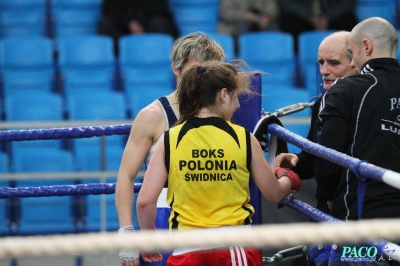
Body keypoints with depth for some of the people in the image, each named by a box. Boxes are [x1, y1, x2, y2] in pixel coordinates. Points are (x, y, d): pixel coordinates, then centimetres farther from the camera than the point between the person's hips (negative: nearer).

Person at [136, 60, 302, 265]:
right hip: (236, 248, 0)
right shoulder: (244, 139, -1)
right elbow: (274, 194, 11)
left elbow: (145, 201, -5)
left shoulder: (169, 140, -1)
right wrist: (287, 179, 34)